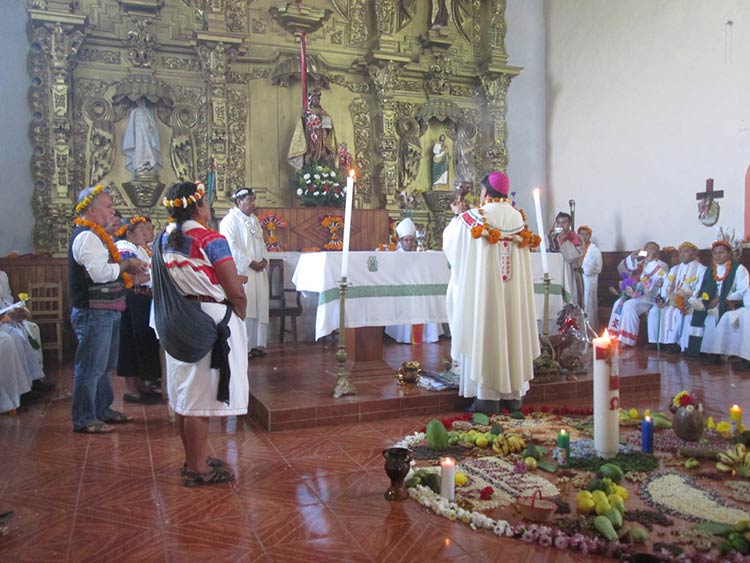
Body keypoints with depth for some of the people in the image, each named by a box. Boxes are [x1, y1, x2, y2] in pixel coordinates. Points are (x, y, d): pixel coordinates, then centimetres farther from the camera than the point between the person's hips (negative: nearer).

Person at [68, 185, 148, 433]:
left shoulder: (95, 235, 17)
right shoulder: (87, 236, -16)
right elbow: (100, 273, -26)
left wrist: (128, 269, 6)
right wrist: (126, 264, -13)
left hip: (106, 311, 11)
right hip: (93, 312, -11)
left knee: (105, 365, 19)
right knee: (91, 366, -2)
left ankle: (103, 410, 32)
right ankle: (84, 420, 8)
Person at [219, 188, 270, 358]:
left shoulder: (254, 220, 17)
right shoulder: (230, 220, -8)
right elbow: (231, 247, -15)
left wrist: (264, 260, 0)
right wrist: (250, 263, -16)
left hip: (258, 272, 8)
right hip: (241, 272, -8)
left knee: (259, 307, 8)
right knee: (242, 310, -7)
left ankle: (256, 344, 16)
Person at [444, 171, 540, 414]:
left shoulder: (472, 218, -10)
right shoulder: (518, 218, 3)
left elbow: (451, 239, 7)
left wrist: (457, 215, 25)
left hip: (483, 288, -4)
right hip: (513, 293, 5)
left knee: (485, 335, 1)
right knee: (511, 332, 11)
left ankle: (488, 396, 3)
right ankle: (513, 394, 18)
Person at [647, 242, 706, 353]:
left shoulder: (701, 269, 4)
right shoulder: (674, 269, 24)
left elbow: (699, 290, -9)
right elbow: (666, 286, 14)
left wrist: (689, 302, -24)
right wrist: (662, 298, -7)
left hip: (689, 302, -6)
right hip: (671, 300, 6)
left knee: (677, 313, -35)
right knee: (654, 310, -16)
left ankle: (675, 342, -30)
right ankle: (654, 341, -17)